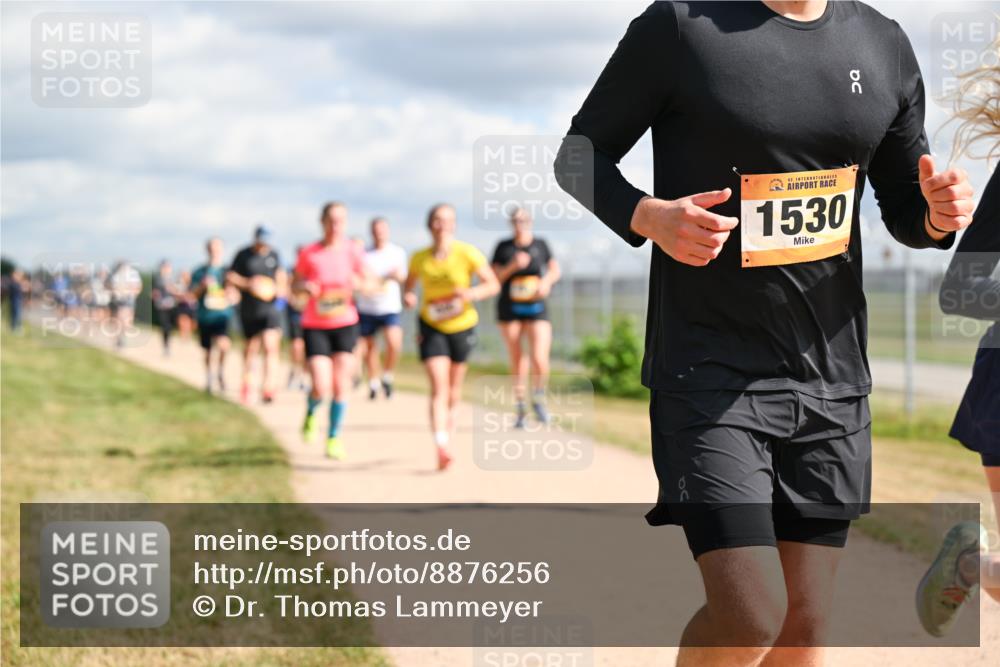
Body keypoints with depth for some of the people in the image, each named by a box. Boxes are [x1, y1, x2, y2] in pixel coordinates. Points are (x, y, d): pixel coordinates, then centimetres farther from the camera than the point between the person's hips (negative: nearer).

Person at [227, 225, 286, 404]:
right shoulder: (243, 255, -2)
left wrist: (280, 287, 3)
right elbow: (230, 277, -1)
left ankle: (267, 387, -17)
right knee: (251, 348, 9)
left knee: (271, 346, -14)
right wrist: (248, 284, -16)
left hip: (270, 307, 1)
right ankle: (246, 384, 29)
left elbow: (281, 274, 22)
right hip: (249, 309, -1)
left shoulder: (273, 254, 8)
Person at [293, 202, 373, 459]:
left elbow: (366, 283, 6)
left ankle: (334, 438, 14)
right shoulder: (309, 254, -5)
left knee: (341, 384, -4)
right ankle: (311, 414, 24)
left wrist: (357, 283, -17)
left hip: (345, 324, 2)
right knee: (321, 388, -11)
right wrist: (305, 286, -17)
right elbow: (294, 285, 6)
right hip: (315, 325, -2)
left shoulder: (352, 251, -2)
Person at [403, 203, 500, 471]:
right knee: (438, 386, -15)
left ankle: (449, 435, 38)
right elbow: (409, 284, 9)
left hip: (462, 326, 1)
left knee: (454, 387, 15)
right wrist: (407, 296, -14)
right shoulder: (420, 258, -9)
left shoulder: (467, 253, -16)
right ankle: (441, 449, -24)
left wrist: (473, 293, -32)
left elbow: (493, 284, -12)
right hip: (431, 327, 0)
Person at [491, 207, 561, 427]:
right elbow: (494, 278, -1)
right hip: (509, 310, 0)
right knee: (517, 359, 6)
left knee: (539, 360, -15)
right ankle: (521, 409, 19)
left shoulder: (540, 245, 3)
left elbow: (555, 269, 14)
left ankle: (538, 399, 11)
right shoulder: (504, 247, 1)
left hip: (536, 309, 0)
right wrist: (512, 266, -16)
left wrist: (547, 281, -6)